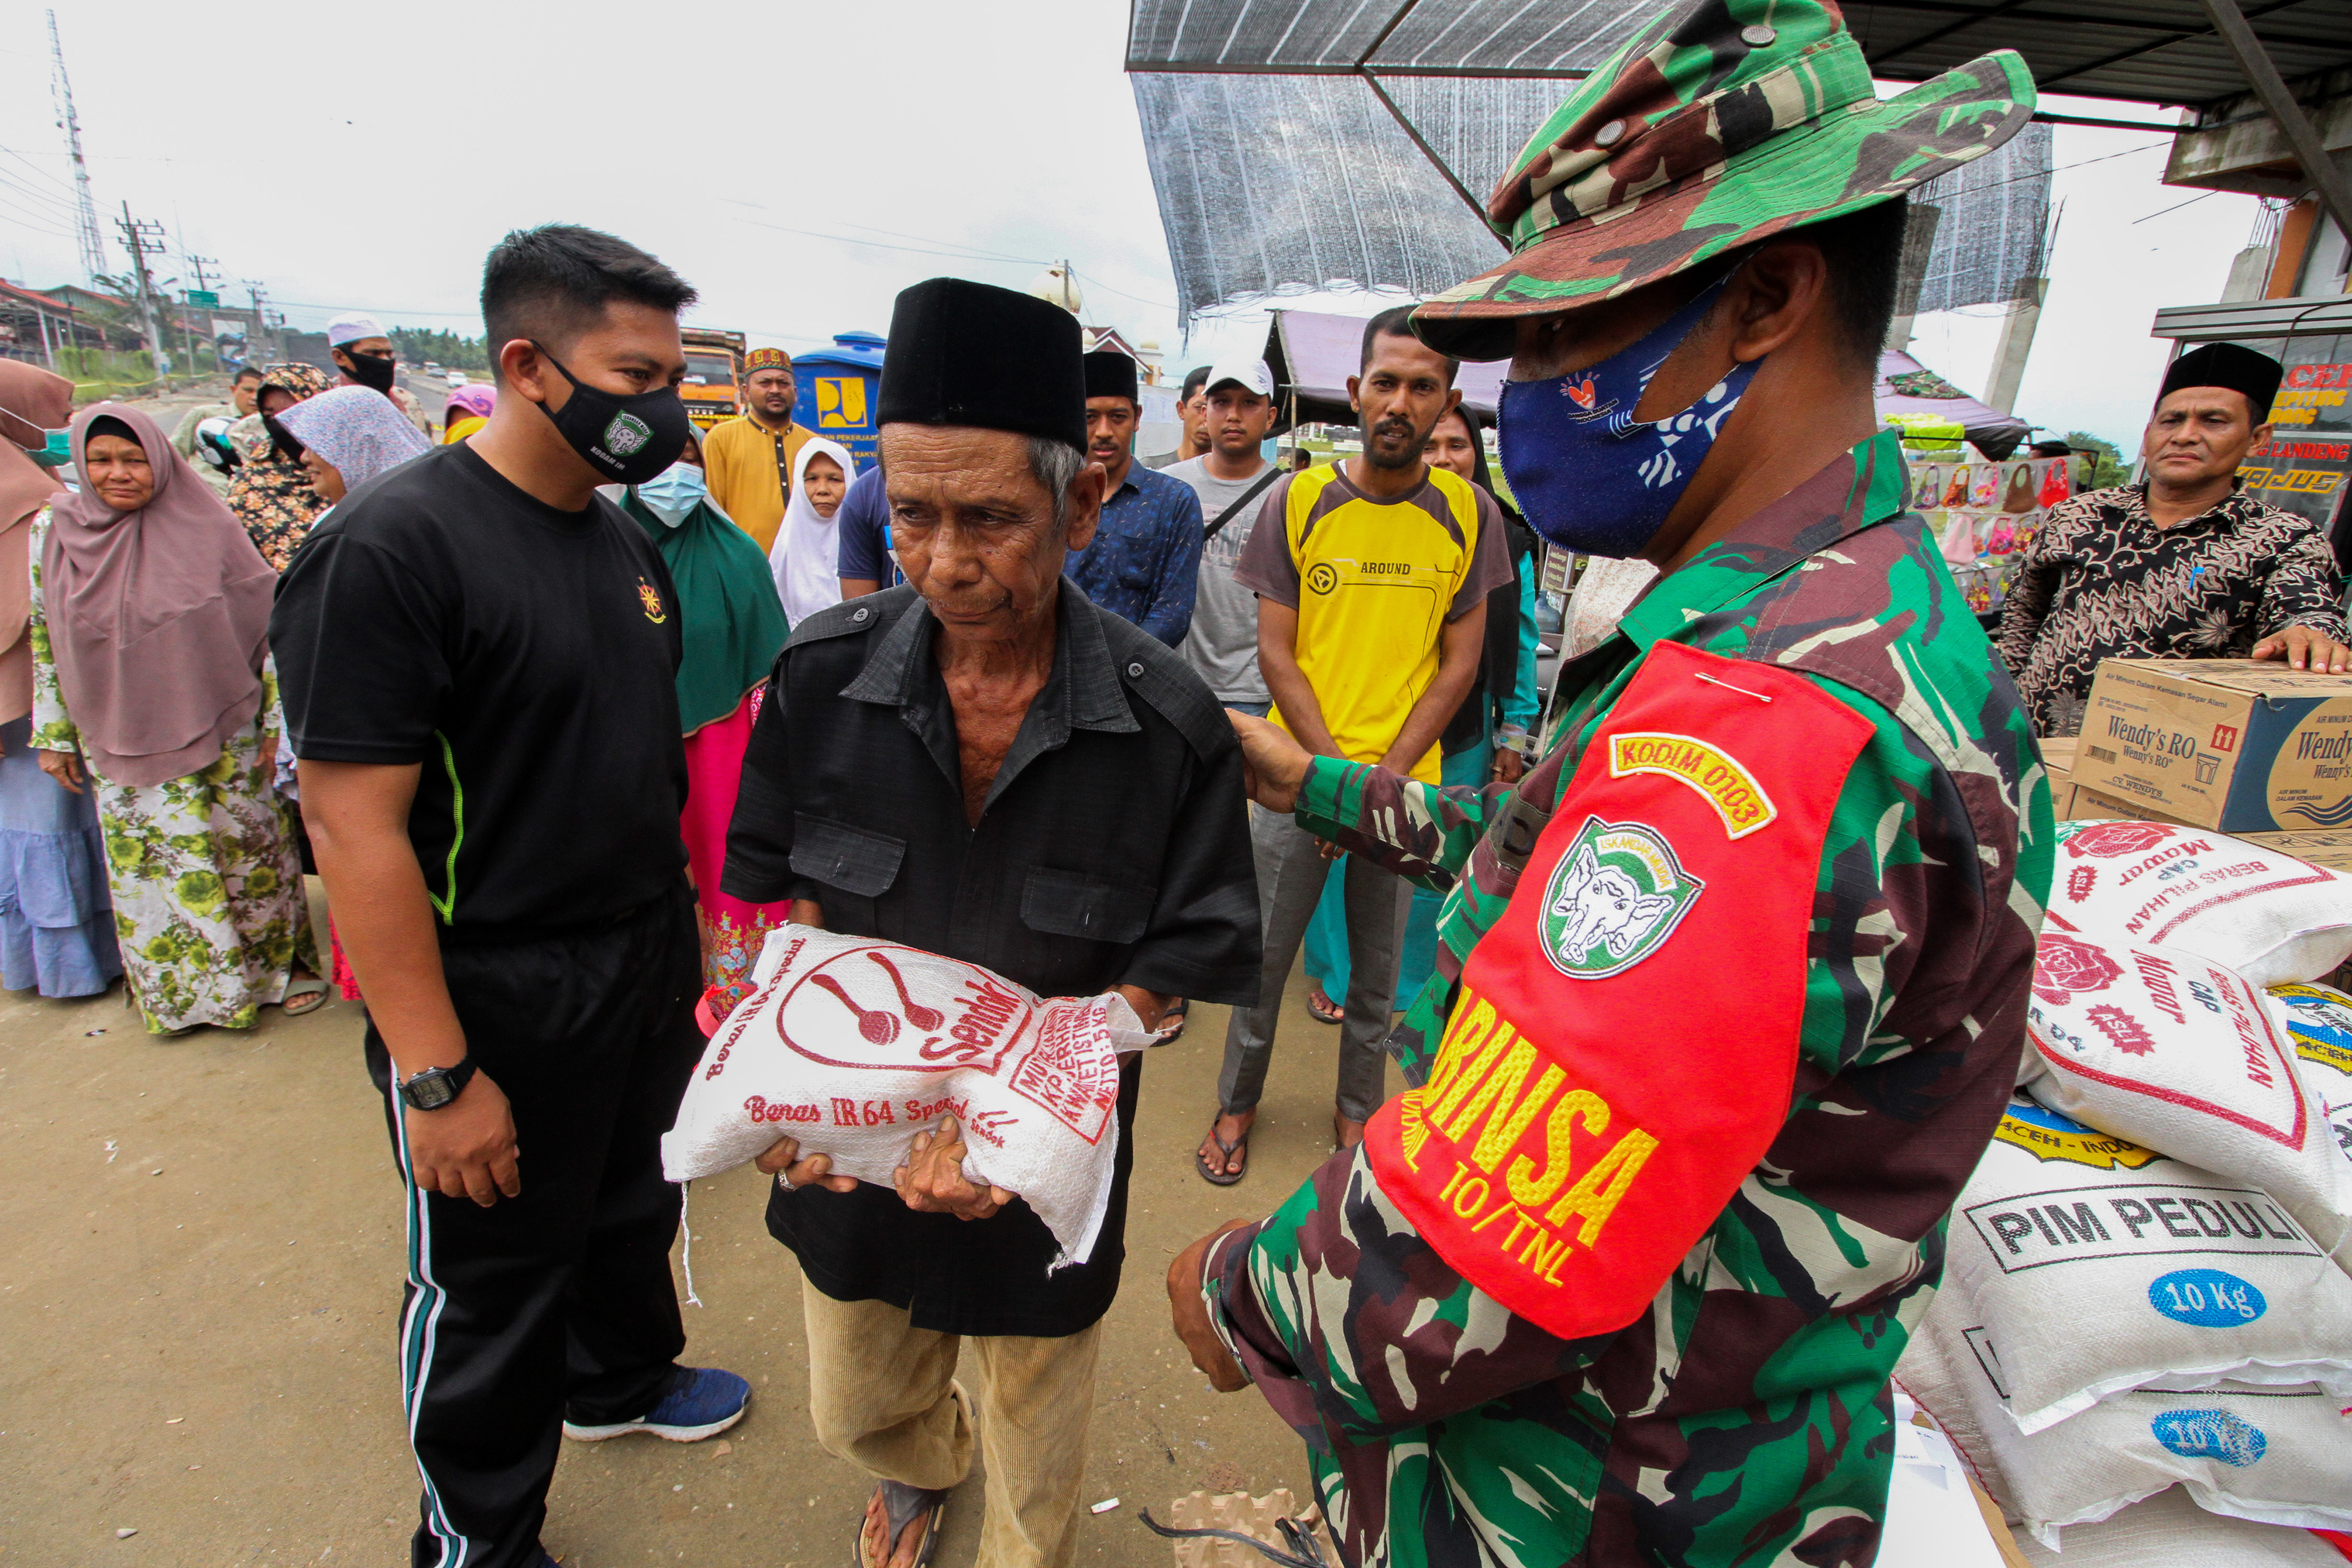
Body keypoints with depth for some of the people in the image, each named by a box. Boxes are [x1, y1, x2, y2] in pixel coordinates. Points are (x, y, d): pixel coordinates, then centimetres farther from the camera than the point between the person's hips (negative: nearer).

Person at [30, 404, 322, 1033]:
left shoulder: (205, 526, -7)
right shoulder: (54, 530, 0)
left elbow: (269, 627, -4)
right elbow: (44, 638, 7)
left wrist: (276, 722, -5)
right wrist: (54, 736, 7)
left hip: (221, 737, -2)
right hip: (120, 743, 3)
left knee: (248, 848, 6)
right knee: (150, 863, 11)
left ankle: (283, 961, 25)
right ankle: (182, 989, 28)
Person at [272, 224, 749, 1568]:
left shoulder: (624, 538, 6)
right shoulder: (391, 546, -19)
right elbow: (353, 823, -21)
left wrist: (687, 935, 12)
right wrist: (435, 1076, -20)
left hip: (649, 971, 7)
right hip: (503, 1002, -7)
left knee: (634, 1211, 26)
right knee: (492, 1288, 13)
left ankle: (623, 1378, 53)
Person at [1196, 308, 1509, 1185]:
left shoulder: (1469, 514, 0)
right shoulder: (1297, 502, -3)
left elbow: (1460, 663, 1)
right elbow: (1274, 652, -3)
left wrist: (1386, 776, -10)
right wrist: (1339, 771, -11)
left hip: (1406, 784, 1)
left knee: (1379, 968, 13)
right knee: (1263, 956, 8)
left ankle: (1357, 1113, 34)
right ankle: (1236, 1103, 31)